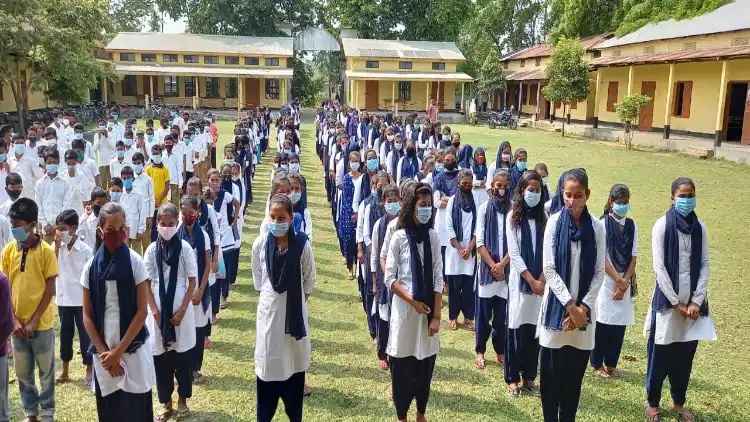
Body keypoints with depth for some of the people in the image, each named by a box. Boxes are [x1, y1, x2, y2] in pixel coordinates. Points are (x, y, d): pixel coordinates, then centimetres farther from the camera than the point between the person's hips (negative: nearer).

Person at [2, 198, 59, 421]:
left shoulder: (46, 251, -11)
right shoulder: (8, 250, 0)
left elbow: (50, 289, -9)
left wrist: (33, 321, -13)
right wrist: (14, 320, -7)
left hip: (42, 324, -3)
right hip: (18, 324, 3)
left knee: (46, 371, 10)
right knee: (23, 372, 14)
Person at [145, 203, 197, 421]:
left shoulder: (185, 248, -7)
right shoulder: (152, 250, -1)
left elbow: (192, 281, -4)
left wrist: (182, 310, -10)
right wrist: (155, 311, -6)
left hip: (180, 309, -2)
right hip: (159, 310, 2)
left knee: (182, 357, 7)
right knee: (160, 358, 8)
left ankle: (182, 400, 24)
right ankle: (165, 402, 24)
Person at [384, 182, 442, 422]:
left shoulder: (433, 237, 1)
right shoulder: (399, 237, -7)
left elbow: (438, 279, -1)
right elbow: (390, 278, -6)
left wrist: (436, 316, -6)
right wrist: (412, 301, -14)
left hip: (429, 308, 3)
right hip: (404, 307, -3)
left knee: (426, 366, 11)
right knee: (402, 367, 6)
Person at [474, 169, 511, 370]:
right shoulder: (484, 208, 0)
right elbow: (480, 242, -2)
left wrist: (502, 264, -10)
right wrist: (492, 265, -9)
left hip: (507, 269, 0)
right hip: (486, 267, 0)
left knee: (502, 313, 8)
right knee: (483, 312, 5)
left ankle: (500, 350, 22)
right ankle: (480, 351, 17)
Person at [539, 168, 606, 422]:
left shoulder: (597, 228, 0)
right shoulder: (554, 223, -5)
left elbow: (599, 272, 1)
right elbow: (549, 269, -9)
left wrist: (583, 307, -9)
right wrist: (570, 305, -12)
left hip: (584, 308, 2)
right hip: (557, 305, -2)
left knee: (575, 371, 9)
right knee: (551, 370, 5)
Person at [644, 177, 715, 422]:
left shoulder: (700, 227, 5)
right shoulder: (662, 225, -7)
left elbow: (704, 265, 4)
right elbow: (659, 267, -10)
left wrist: (697, 301, -6)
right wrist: (676, 302, -10)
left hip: (693, 300, 4)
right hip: (668, 298, -3)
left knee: (686, 353, 12)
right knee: (660, 353, 5)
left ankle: (678, 402, 30)